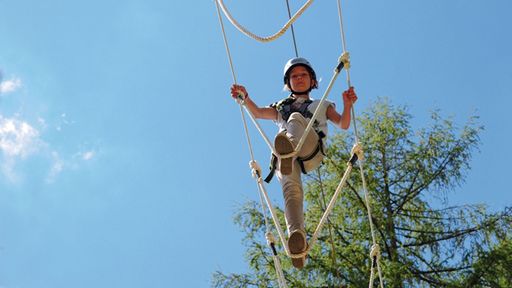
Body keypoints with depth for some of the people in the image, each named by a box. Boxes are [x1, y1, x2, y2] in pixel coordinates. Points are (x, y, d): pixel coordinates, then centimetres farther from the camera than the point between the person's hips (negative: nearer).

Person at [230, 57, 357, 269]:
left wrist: (347, 105, -2)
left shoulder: (322, 105, 39)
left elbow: (343, 125, 20)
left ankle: (287, 148, -67)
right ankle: (297, 237, -55)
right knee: (291, 189, -32)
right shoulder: (281, 108, 41)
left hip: (312, 151, -1)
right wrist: (245, 97, -1)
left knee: (296, 119, -33)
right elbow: (257, 112, 20)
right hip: (284, 155, 1)